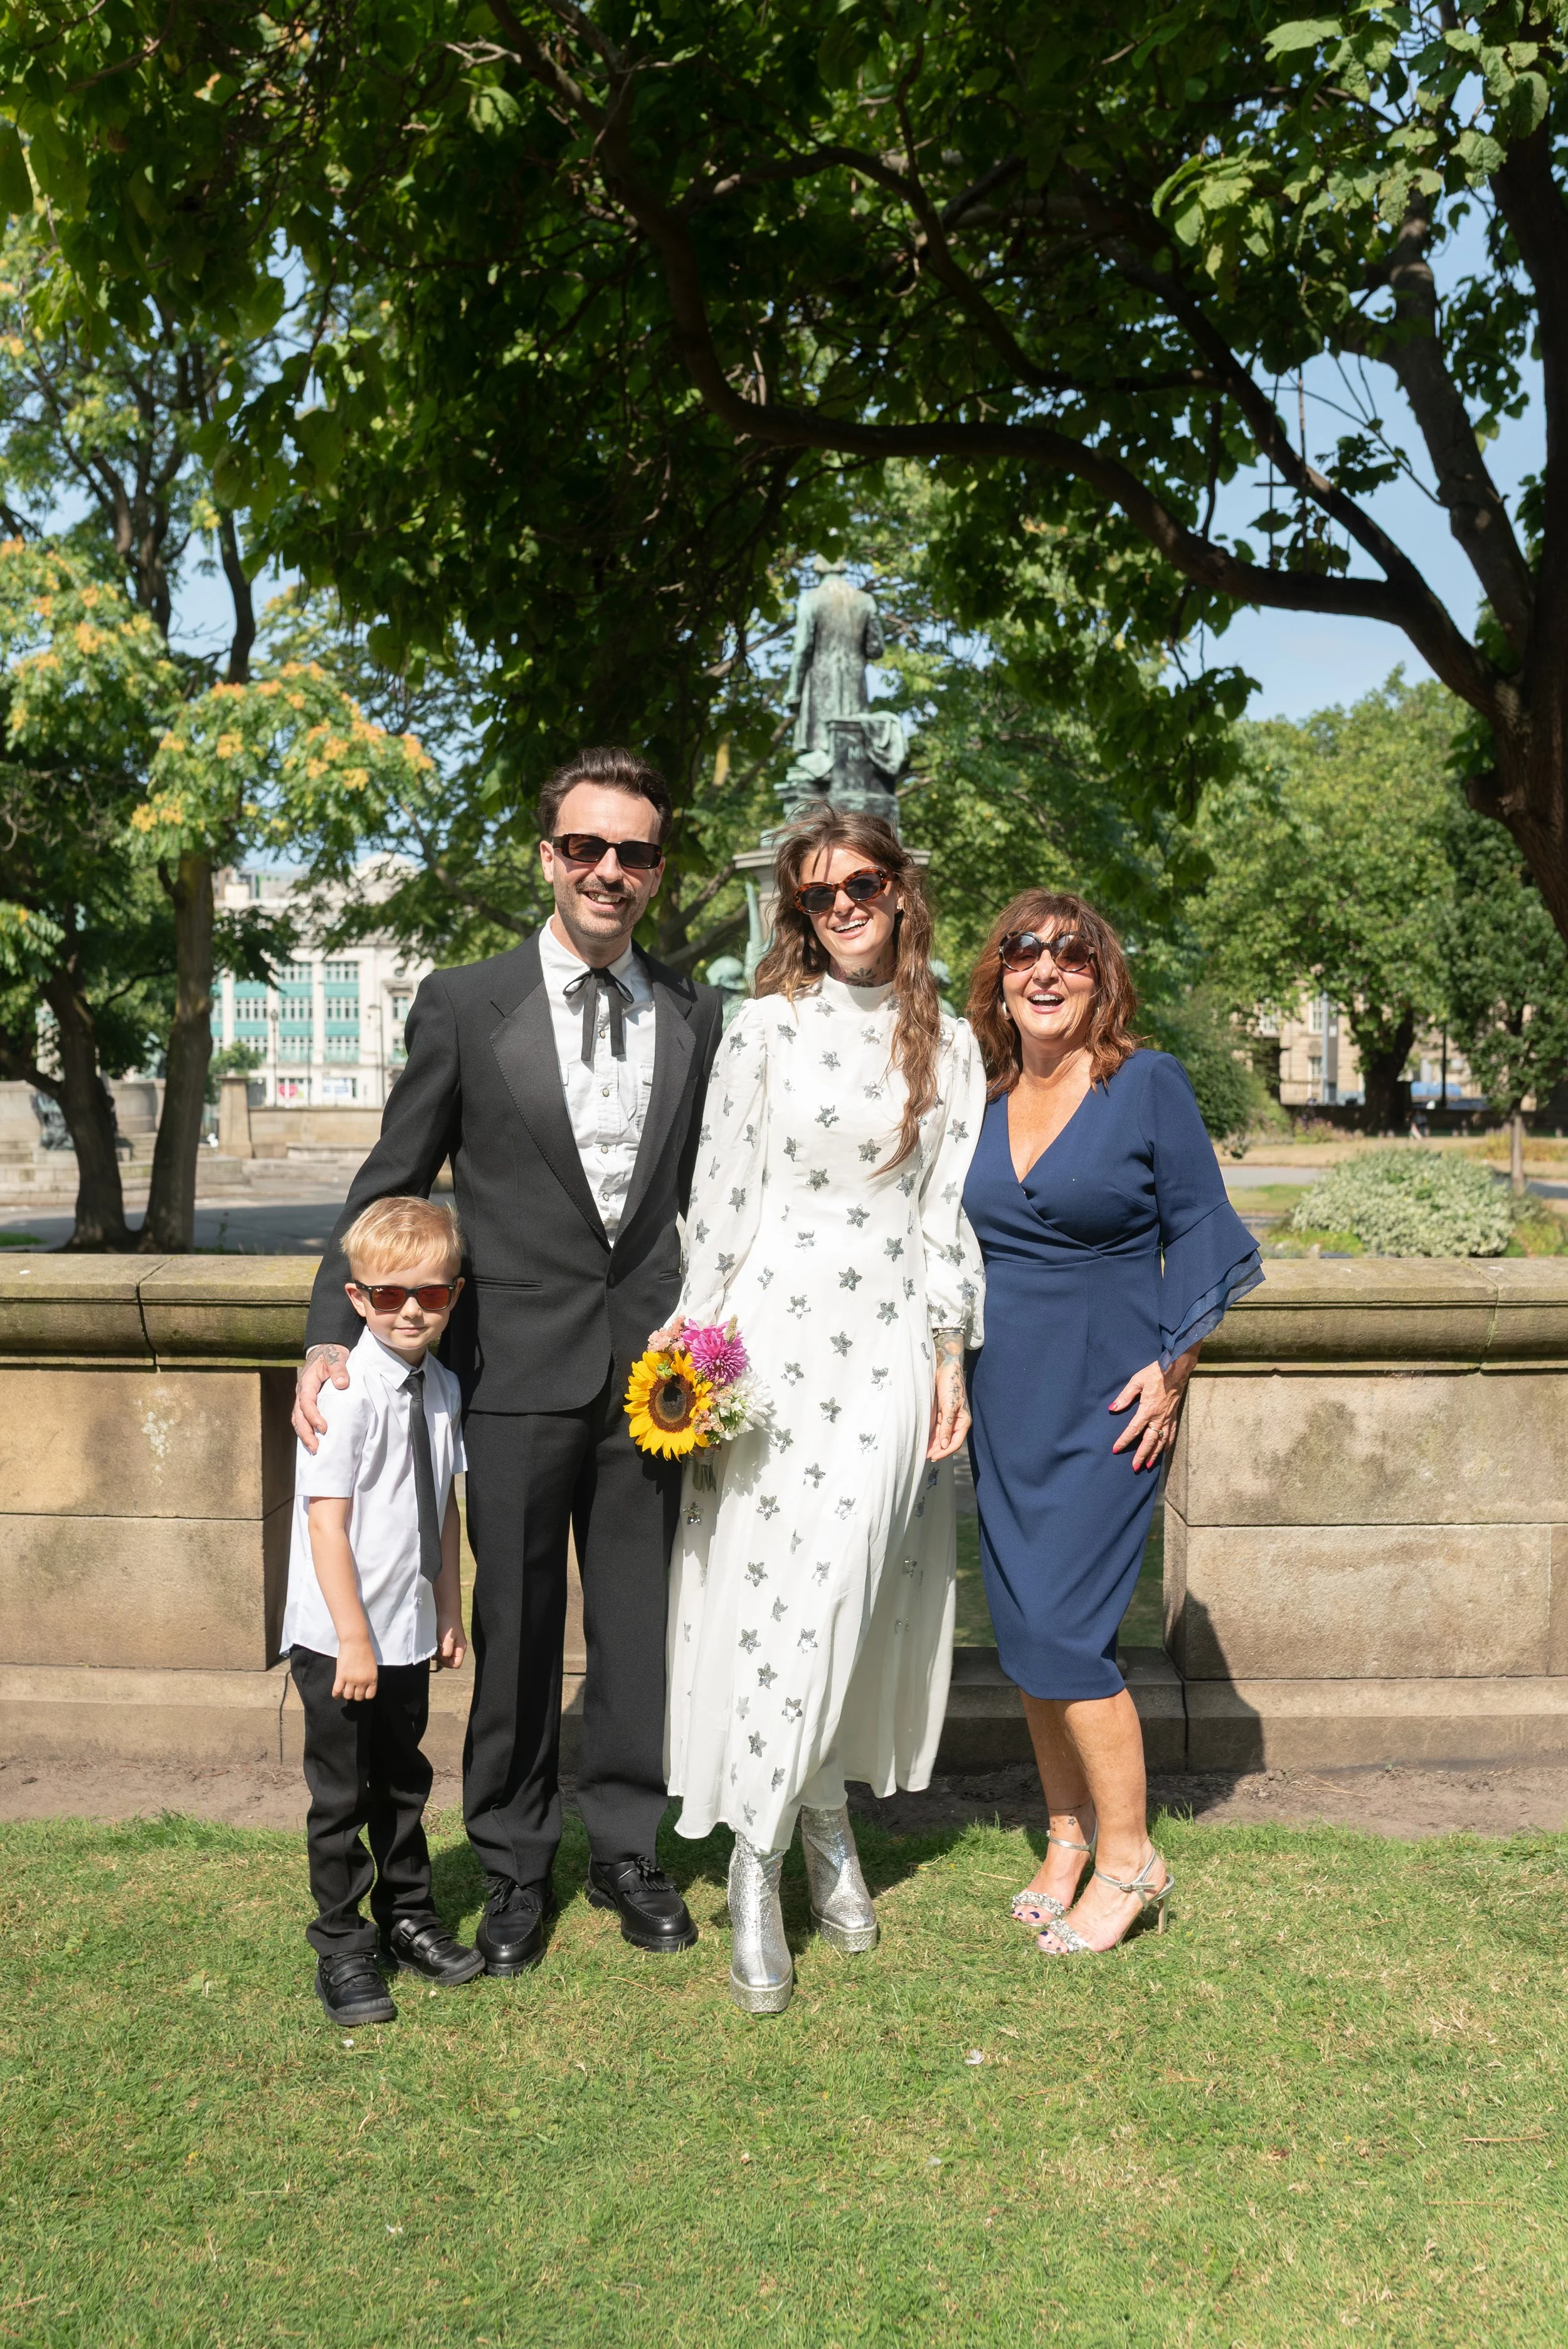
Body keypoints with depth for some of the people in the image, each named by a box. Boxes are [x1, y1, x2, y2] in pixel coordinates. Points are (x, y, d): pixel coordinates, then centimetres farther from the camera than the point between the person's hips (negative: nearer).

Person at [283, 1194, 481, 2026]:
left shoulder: (442, 1387, 2)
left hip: (408, 1632, 7)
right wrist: (353, 1640, -20)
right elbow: (326, 1524, -21)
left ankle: (408, 1920, 37)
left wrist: (448, 1611, 13)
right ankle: (340, 1950, 23)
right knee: (342, 1796, 7)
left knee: (403, 1784, 21)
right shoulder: (346, 1393, -20)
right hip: (337, 1639, -7)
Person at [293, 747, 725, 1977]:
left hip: (652, 1364, 2)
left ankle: (626, 1847, 30)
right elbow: (389, 1184, 1)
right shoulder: (465, 1005, -1)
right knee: (515, 1624, 8)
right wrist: (332, 1335, -8)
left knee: (640, 1620, 12)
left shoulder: (698, 1017, 7)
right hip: (520, 1367, -2)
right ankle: (515, 1866, 27)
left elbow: (707, 1194, 13)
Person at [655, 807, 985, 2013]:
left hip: (890, 1348, 2)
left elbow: (950, 1212, 8)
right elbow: (724, 1197, 1)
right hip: (776, 1333, -2)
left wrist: (951, 1357, 4)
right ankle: (756, 1872, 6)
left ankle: (823, 1816, 25)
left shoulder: (949, 1044, 9)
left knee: (854, 1593, 4)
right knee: (778, 1591, -4)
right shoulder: (767, 1029, 2)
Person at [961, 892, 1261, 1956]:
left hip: (1107, 1403, -5)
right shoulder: (981, 1105, 7)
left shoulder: (1149, 1085, -5)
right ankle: (1068, 1834, 26)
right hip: (1006, 1407, 5)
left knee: (1061, 1626, -8)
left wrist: (1173, 1368, -9)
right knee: (1027, 1628, 10)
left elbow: (1199, 1234, -3)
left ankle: (1130, 1857, 8)